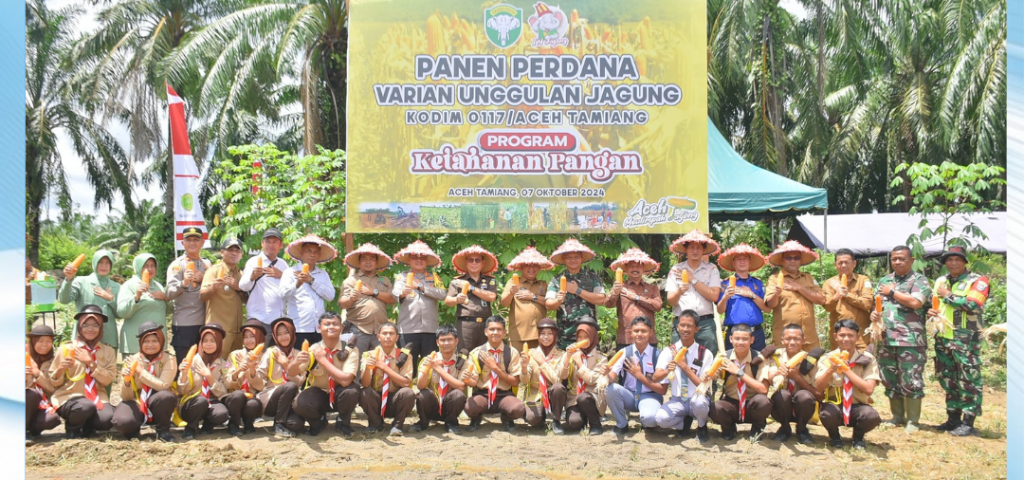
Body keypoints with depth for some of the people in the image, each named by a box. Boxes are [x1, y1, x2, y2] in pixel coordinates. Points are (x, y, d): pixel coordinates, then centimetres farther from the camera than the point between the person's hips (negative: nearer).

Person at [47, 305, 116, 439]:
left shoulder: (108, 351, 7)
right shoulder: (66, 349, 0)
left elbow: (107, 380, -3)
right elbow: (54, 382, 3)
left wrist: (91, 363, -14)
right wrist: (60, 369, -18)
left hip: (96, 397, 2)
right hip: (69, 397, -2)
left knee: (107, 419, -30)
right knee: (86, 407, -37)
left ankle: (87, 426, 7)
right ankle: (72, 427, -1)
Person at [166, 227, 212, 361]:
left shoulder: (206, 264, 11)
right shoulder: (177, 265, -3)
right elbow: (170, 293, -15)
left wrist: (203, 280, -6)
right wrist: (183, 283, -34)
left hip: (204, 322, 5)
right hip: (183, 324, -5)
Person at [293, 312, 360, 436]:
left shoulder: (350, 350, -15)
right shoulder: (313, 349, -10)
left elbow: (345, 380, -30)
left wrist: (323, 360, -25)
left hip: (340, 395, -1)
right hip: (318, 394, 1)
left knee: (351, 391, -35)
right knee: (300, 403, -31)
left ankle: (343, 422, -2)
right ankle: (318, 421, 6)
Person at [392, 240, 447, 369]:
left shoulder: (433, 278, 16)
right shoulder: (402, 276, 10)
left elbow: (442, 295, -1)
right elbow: (395, 292, -10)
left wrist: (421, 287, -5)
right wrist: (402, 293, -33)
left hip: (430, 329, 2)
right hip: (408, 329, -2)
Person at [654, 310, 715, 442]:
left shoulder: (705, 354, -6)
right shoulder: (668, 351, -1)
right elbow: (655, 378, -14)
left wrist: (684, 366, -22)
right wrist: (667, 370, -36)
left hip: (697, 400, -1)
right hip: (676, 401, 1)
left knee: (699, 402, -38)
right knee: (660, 418, -30)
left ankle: (702, 427, -2)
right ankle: (685, 421, 6)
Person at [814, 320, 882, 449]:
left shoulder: (867, 359, -3)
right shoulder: (827, 358, -2)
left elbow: (869, 389, -16)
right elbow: (818, 387, -14)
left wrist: (846, 369, -20)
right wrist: (831, 369, -32)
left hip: (857, 406, 0)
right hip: (834, 404, 0)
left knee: (872, 416, -33)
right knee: (827, 413, -35)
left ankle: (858, 437, 3)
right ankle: (834, 436, 1)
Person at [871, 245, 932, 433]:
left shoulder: (919, 280, -1)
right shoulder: (884, 281, 17)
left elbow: (915, 302, -17)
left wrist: (892, 292, -7)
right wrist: (874, 313, -5)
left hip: (910, 340, -6)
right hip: (885, 339, 6)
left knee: (911, 381, -5)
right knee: (890, 381, 11)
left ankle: (912, 420, 4)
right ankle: (897, 416, 22)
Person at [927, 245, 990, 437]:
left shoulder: (978, 281, -5)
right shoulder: (940, 281, 16)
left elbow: (972, 305, -20)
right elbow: (932, 303, 26)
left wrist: (948, 295, -9)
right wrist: (931, 311, 2)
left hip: (966, 339, -7)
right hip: (943, 337, 7)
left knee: (968, 380, -6)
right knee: (947, 379, 12)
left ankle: (968, 422, -2)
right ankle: (953, 419, 21)